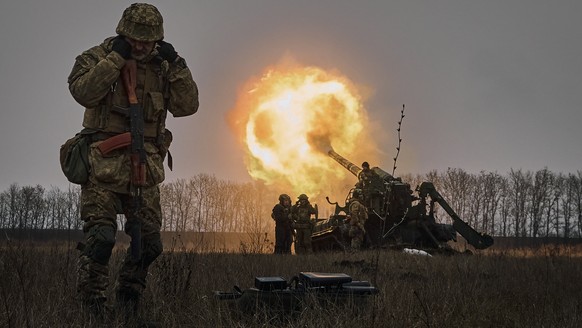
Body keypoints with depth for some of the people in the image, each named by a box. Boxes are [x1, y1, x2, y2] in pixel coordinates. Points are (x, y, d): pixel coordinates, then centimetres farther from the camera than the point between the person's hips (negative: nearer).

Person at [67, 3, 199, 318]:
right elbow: (83, 91, -19)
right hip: (105, 164, -5)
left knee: (149, 241, 7)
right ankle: (91, 301, -6)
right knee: (101, 234, -16)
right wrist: (115, 57, -19)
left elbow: (187, 106, 4)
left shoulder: (160, 68, 12)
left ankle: (129, 297, 25)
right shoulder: (97, 57, 0)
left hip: (145, 168, 5)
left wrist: (176, 65, -5)